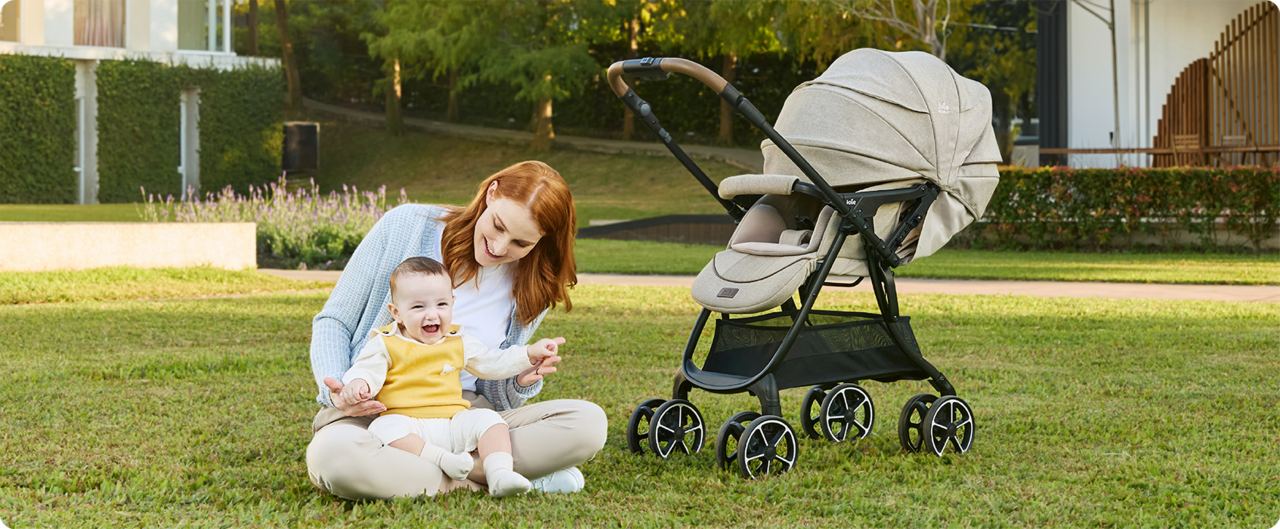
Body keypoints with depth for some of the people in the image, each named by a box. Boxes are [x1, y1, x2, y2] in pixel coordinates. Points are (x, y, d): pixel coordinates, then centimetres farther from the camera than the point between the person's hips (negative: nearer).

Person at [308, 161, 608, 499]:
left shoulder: (530, 290, 3)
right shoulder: (406, 227, -6)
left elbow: (495, 399, 11)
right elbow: (333, 322, 1)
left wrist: (522, 382, -14)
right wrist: (336, 390, -19)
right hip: (370, 410, -2)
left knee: (589, 422, -20)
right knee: (333, 456, -41)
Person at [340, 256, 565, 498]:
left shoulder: (458, 343, 18)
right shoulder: (386, 345, 6)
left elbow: (492, 362, 27)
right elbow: (368, 370, -3)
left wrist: (530, 354, 19)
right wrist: (358, 383, -28)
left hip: (454, 423, 4)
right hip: (407, 426, -3)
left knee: (487, 419, -20)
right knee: (383, 428, -34)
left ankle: (500, 475, -33)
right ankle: (438, 459, -40)